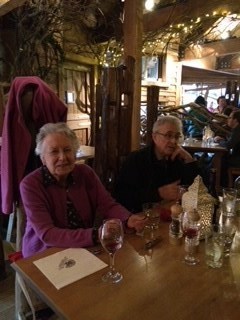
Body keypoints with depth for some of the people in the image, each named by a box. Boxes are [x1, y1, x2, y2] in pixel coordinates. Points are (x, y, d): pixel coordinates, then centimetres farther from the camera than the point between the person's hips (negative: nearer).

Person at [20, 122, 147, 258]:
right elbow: (47, 234, -25)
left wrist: (128, 219, -27)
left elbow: (107, 205, -5)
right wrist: (95, 235, -36)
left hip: (85, 249, 5)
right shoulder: (31, 185, -17)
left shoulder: (85, 173, -4)